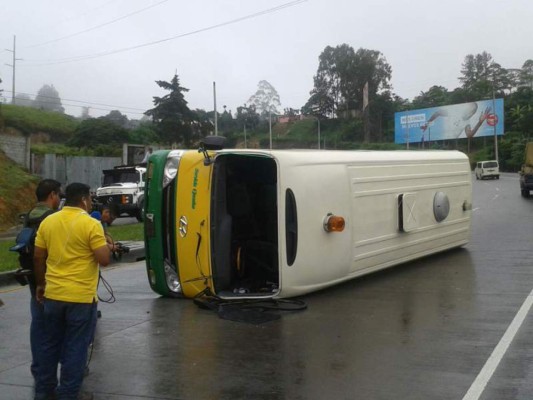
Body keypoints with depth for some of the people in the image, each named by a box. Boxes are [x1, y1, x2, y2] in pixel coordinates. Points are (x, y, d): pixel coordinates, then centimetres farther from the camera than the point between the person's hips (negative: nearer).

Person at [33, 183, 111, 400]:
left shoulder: (47, 222, 4)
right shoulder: (91, 224, -13)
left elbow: (38, 258, 8)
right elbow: (104, 260, -15)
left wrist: (40, 284, 20)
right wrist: (105, 245, 4)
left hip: (53, 294, 6)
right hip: (81, 297, -5)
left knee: (51, 344, 18)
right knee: (75, 348, 5)